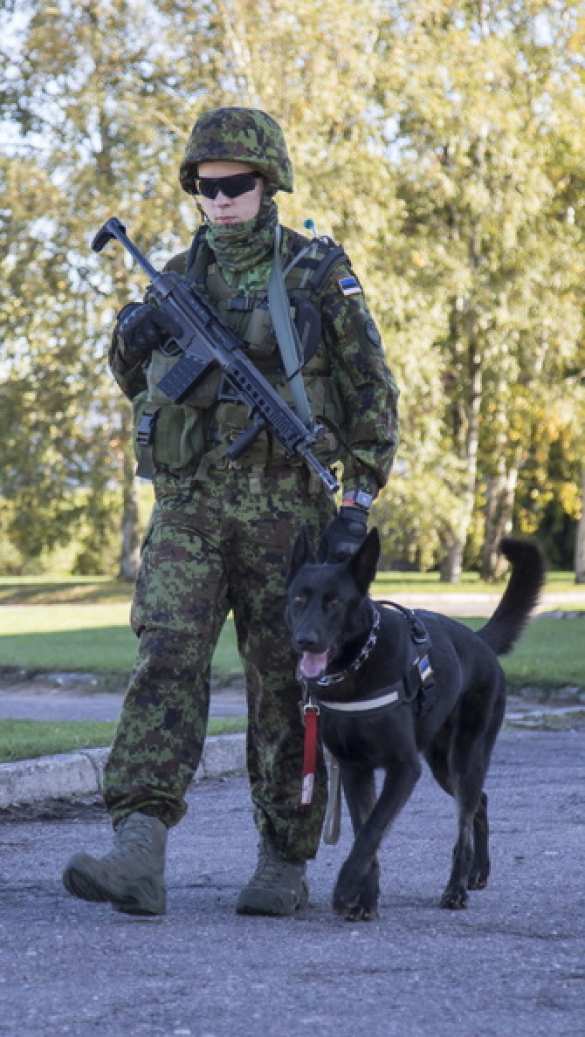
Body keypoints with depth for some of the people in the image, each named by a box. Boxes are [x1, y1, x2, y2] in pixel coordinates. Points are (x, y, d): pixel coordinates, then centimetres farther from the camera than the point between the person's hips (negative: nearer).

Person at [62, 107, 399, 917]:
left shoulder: (320, 274, 1)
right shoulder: (178, 278, 12)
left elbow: (372, 395, 2)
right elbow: (137, 380, 23)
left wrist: (360, 503, -6)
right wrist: (131, 339, -1)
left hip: (282, 507, -3)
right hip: (188, 508, 3)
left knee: (285, 685, 3)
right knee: (165, 667, -12)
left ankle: (286, 864, 14)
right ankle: (138, 857, -21)